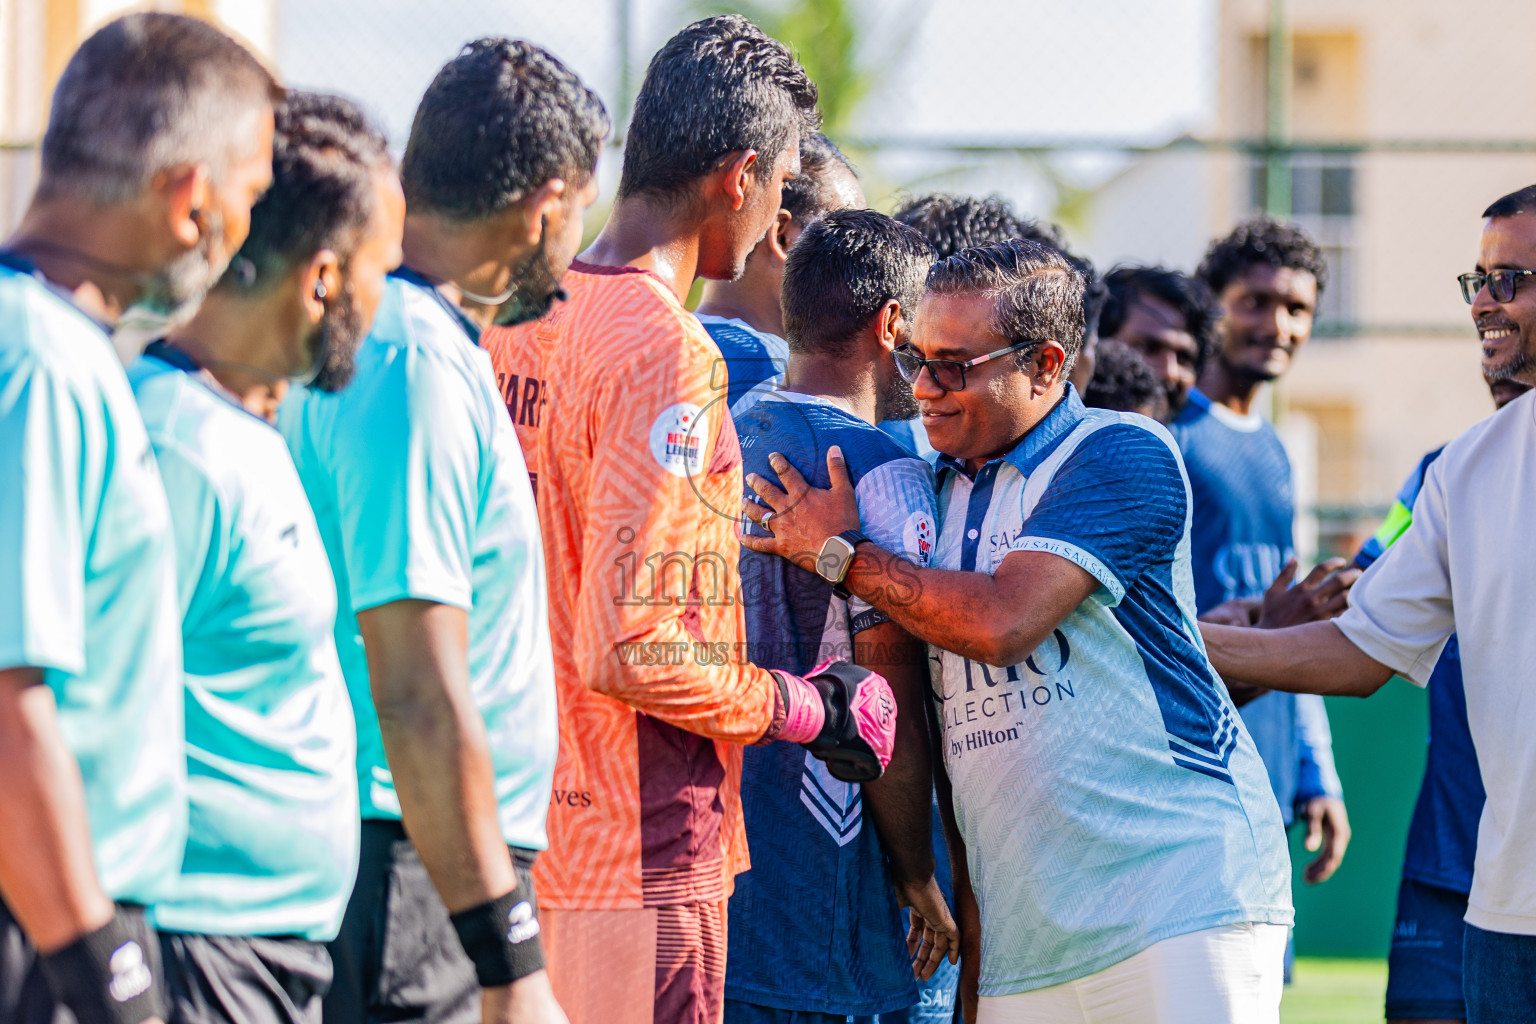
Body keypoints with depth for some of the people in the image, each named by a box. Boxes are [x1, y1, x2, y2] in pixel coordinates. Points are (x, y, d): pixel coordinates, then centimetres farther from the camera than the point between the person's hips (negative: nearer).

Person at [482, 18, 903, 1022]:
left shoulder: (519, 327, 9)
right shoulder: (668, 356, -17)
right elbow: (628, 651, -22)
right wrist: (807, 709, -9)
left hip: (521, 823, 9)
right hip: (641, 860, -9)